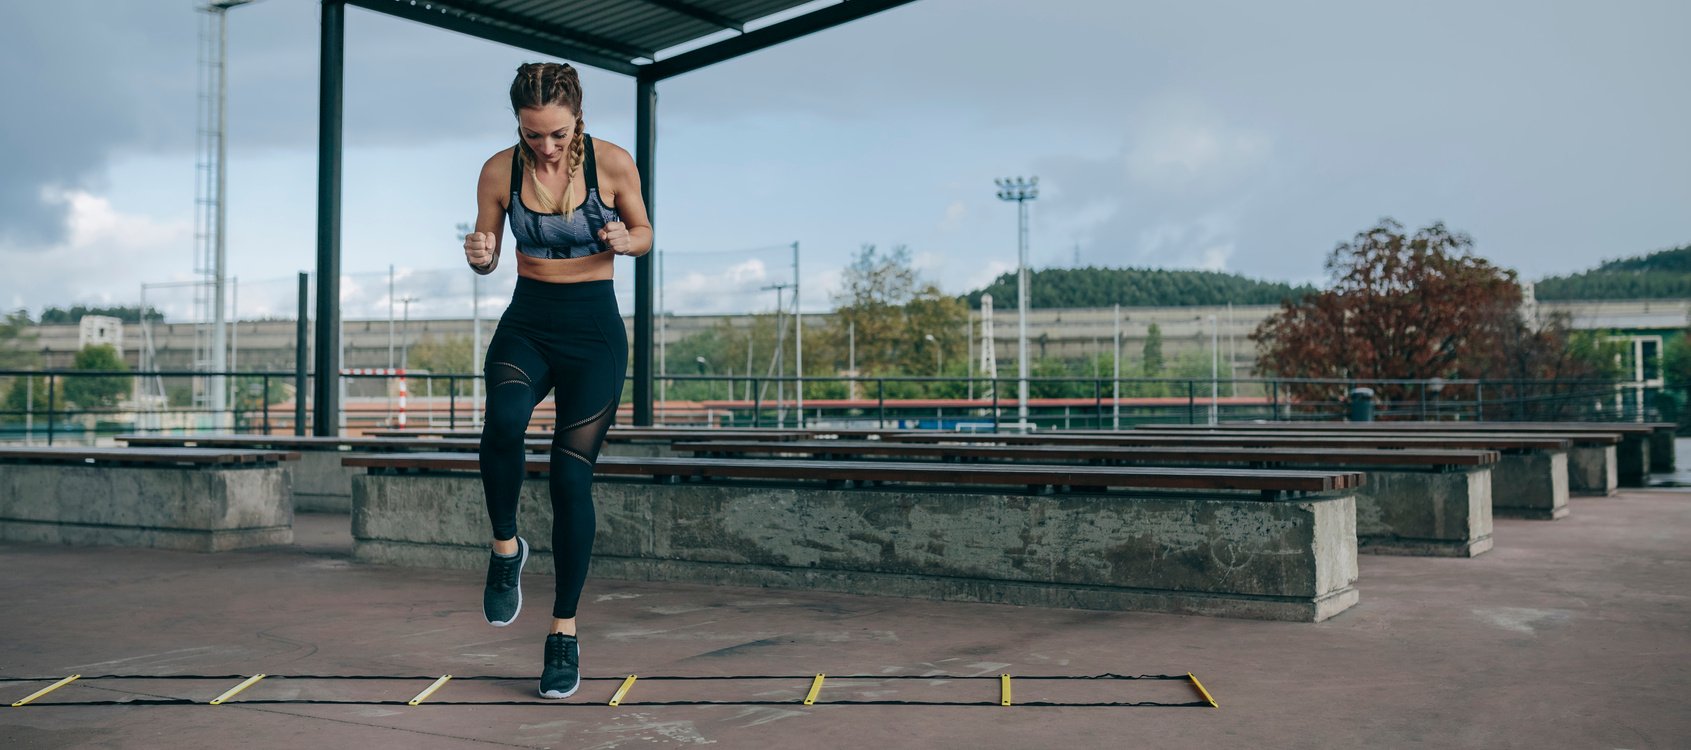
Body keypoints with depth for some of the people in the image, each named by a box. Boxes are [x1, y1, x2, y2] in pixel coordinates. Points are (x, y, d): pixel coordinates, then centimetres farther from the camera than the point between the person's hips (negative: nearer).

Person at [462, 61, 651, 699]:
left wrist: (624, 240, -16)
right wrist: (479, 256, -18)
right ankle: (505, 546, -5)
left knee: (571, 475, -6)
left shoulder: (612, 163, -7)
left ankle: (564, 632, 8)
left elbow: (644, 232, 7)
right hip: (526, 324, 1)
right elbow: (488, 256, 7)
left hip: (594, 332, -1)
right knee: (504, 419, -32)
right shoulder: (500, 171, -3)